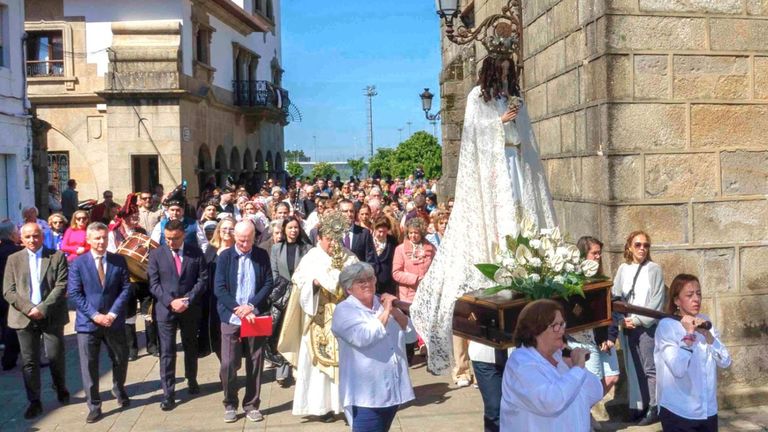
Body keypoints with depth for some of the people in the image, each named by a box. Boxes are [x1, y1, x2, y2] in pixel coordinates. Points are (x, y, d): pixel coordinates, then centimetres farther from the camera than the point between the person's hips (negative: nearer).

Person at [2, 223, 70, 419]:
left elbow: (61, 286, -6)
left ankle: (61, 389, 31)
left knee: (56, 357, 5)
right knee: (29, 361, 5)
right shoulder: (13, 259, 8)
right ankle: (34, 402, 14)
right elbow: (8, 291, 1)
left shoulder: (57, 256, 2)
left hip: (51, 317, -1)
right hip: (24, 318, 2)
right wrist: (29, 308, -12)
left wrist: (43, 308, -15)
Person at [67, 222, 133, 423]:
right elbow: (74, 293, -7)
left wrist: (113, 313, -13)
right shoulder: (78, 263, -3)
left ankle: (119, 390, 43)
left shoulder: (119, 261, 2)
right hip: (87, 322, -2)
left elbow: (126, 289, -1)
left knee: (120, 360, 15)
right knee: (89, 366, 2)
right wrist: (94, 314, -15)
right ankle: (94, 406, 14)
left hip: (114, 321, 2)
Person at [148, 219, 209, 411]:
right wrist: (170, 301, -16)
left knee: (191, 347, 17)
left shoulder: (196, 253, 0)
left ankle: (192, 381, 36)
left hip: (190, 309, 1)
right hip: (165, 309, -1)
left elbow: (202, 280, -3)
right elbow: (154, 284, -4)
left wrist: (188, 301, -14)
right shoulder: (156, 254, -1)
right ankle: (168, 394, 3)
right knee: (167, 352, -2)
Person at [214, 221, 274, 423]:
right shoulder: (225, 256, -1)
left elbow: (269, 284, 0)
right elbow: (219, 288, -6)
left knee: (255, 364, 7)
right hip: (231, 318, -1)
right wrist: (238, 309, -16)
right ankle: (230, 405, 17)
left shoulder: (262, 256, 3)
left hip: (256, 317, 1)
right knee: (228, 364, -1)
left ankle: (252, 405, 20)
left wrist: (252, 306, -13)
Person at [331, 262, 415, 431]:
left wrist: (395, 311, -7)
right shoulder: (344, 310, -7)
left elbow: (411, 333, 8)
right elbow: (363, 338, -24)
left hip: (393, 390, 6)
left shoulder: (384, 303, 12)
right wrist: (385, 313, -15)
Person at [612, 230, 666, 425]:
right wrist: (621, 319, -8)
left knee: (649, 368, -2)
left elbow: (656, 301, -6)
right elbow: (615, 297, 7)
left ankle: (654, 409, 5)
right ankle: (637, 407, 17)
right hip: (626, 326, 4)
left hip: (647, 326, -4)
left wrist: (638, 320, -12)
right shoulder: (623, 269, 9)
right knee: (633, 368, 9)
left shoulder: (654, 269, -1)